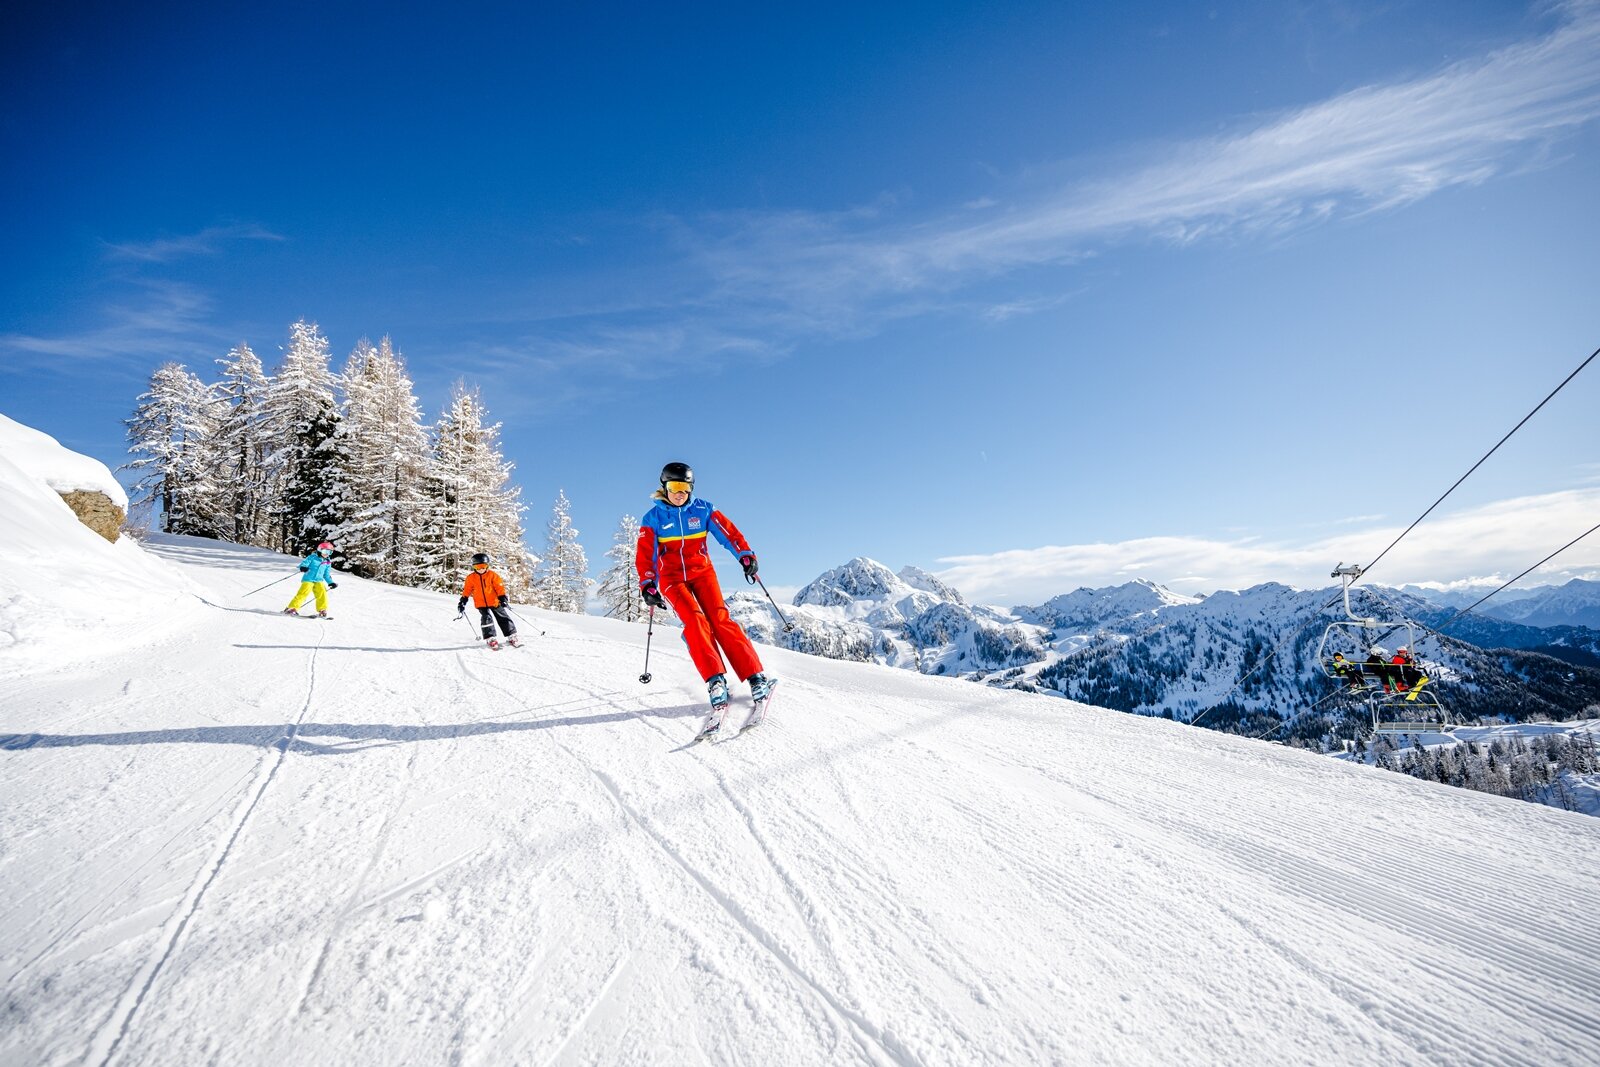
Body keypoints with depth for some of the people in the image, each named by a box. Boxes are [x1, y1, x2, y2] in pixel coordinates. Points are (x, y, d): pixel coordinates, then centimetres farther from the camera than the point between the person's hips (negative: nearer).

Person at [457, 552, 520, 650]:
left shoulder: (492, 575, -4)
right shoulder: (471, 578, 1)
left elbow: (500, 588, -5)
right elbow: (466, 591, 10)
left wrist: (503, 599, -12)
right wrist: (462, 602, 6)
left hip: (495, 602, 0)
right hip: (481, 604, 0)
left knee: (503, 618, 1)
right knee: (487, 618, -16)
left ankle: (511, 636, 9)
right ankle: (490, 639, -6)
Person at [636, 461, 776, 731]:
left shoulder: (702, 509, 4)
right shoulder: (653, 518, 2)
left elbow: (727, 530, 2)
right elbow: (644, 554, 1)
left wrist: (745, 554, -8)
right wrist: (647, 585, -8)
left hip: (702, 572, 1)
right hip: (671, 577, 0)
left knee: (719, 618, -17)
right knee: (694, 619, -24)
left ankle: (757, 677, -20)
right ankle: (716, 682, -31)